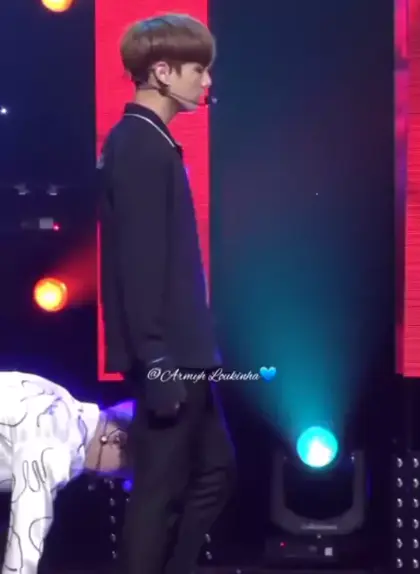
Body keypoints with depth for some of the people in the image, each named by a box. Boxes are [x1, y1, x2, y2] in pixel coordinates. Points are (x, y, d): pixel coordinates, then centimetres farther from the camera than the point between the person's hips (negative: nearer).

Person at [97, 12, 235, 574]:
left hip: (181, 351, 10)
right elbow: (139, 262, -21)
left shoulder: (144, 142, 15)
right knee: (162, 488, 1)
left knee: (214, 471, 18)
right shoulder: (141, 145, -15)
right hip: (167, 355, -10)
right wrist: (157, 360, -21)